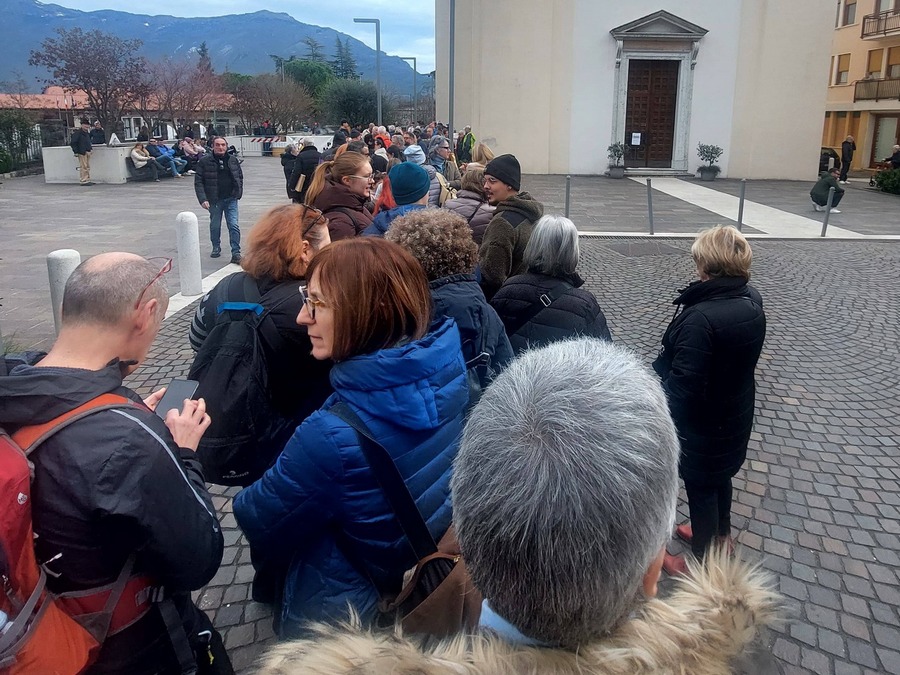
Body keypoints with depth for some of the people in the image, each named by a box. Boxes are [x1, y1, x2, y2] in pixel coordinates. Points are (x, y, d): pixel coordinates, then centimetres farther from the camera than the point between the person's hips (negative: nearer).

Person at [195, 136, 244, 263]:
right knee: (215, 226, 13)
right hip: (214, 200, 0)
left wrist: (239, 193, 7)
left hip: (231, 199, 1)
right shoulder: (205, 161, -6)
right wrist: (202, 199, -15)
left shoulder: (233, 159, 2)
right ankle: (216, 248, 33)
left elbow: (240, 176, 15)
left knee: (234, 226, -7)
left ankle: (236, 253, -2)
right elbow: (198, 182, -6)